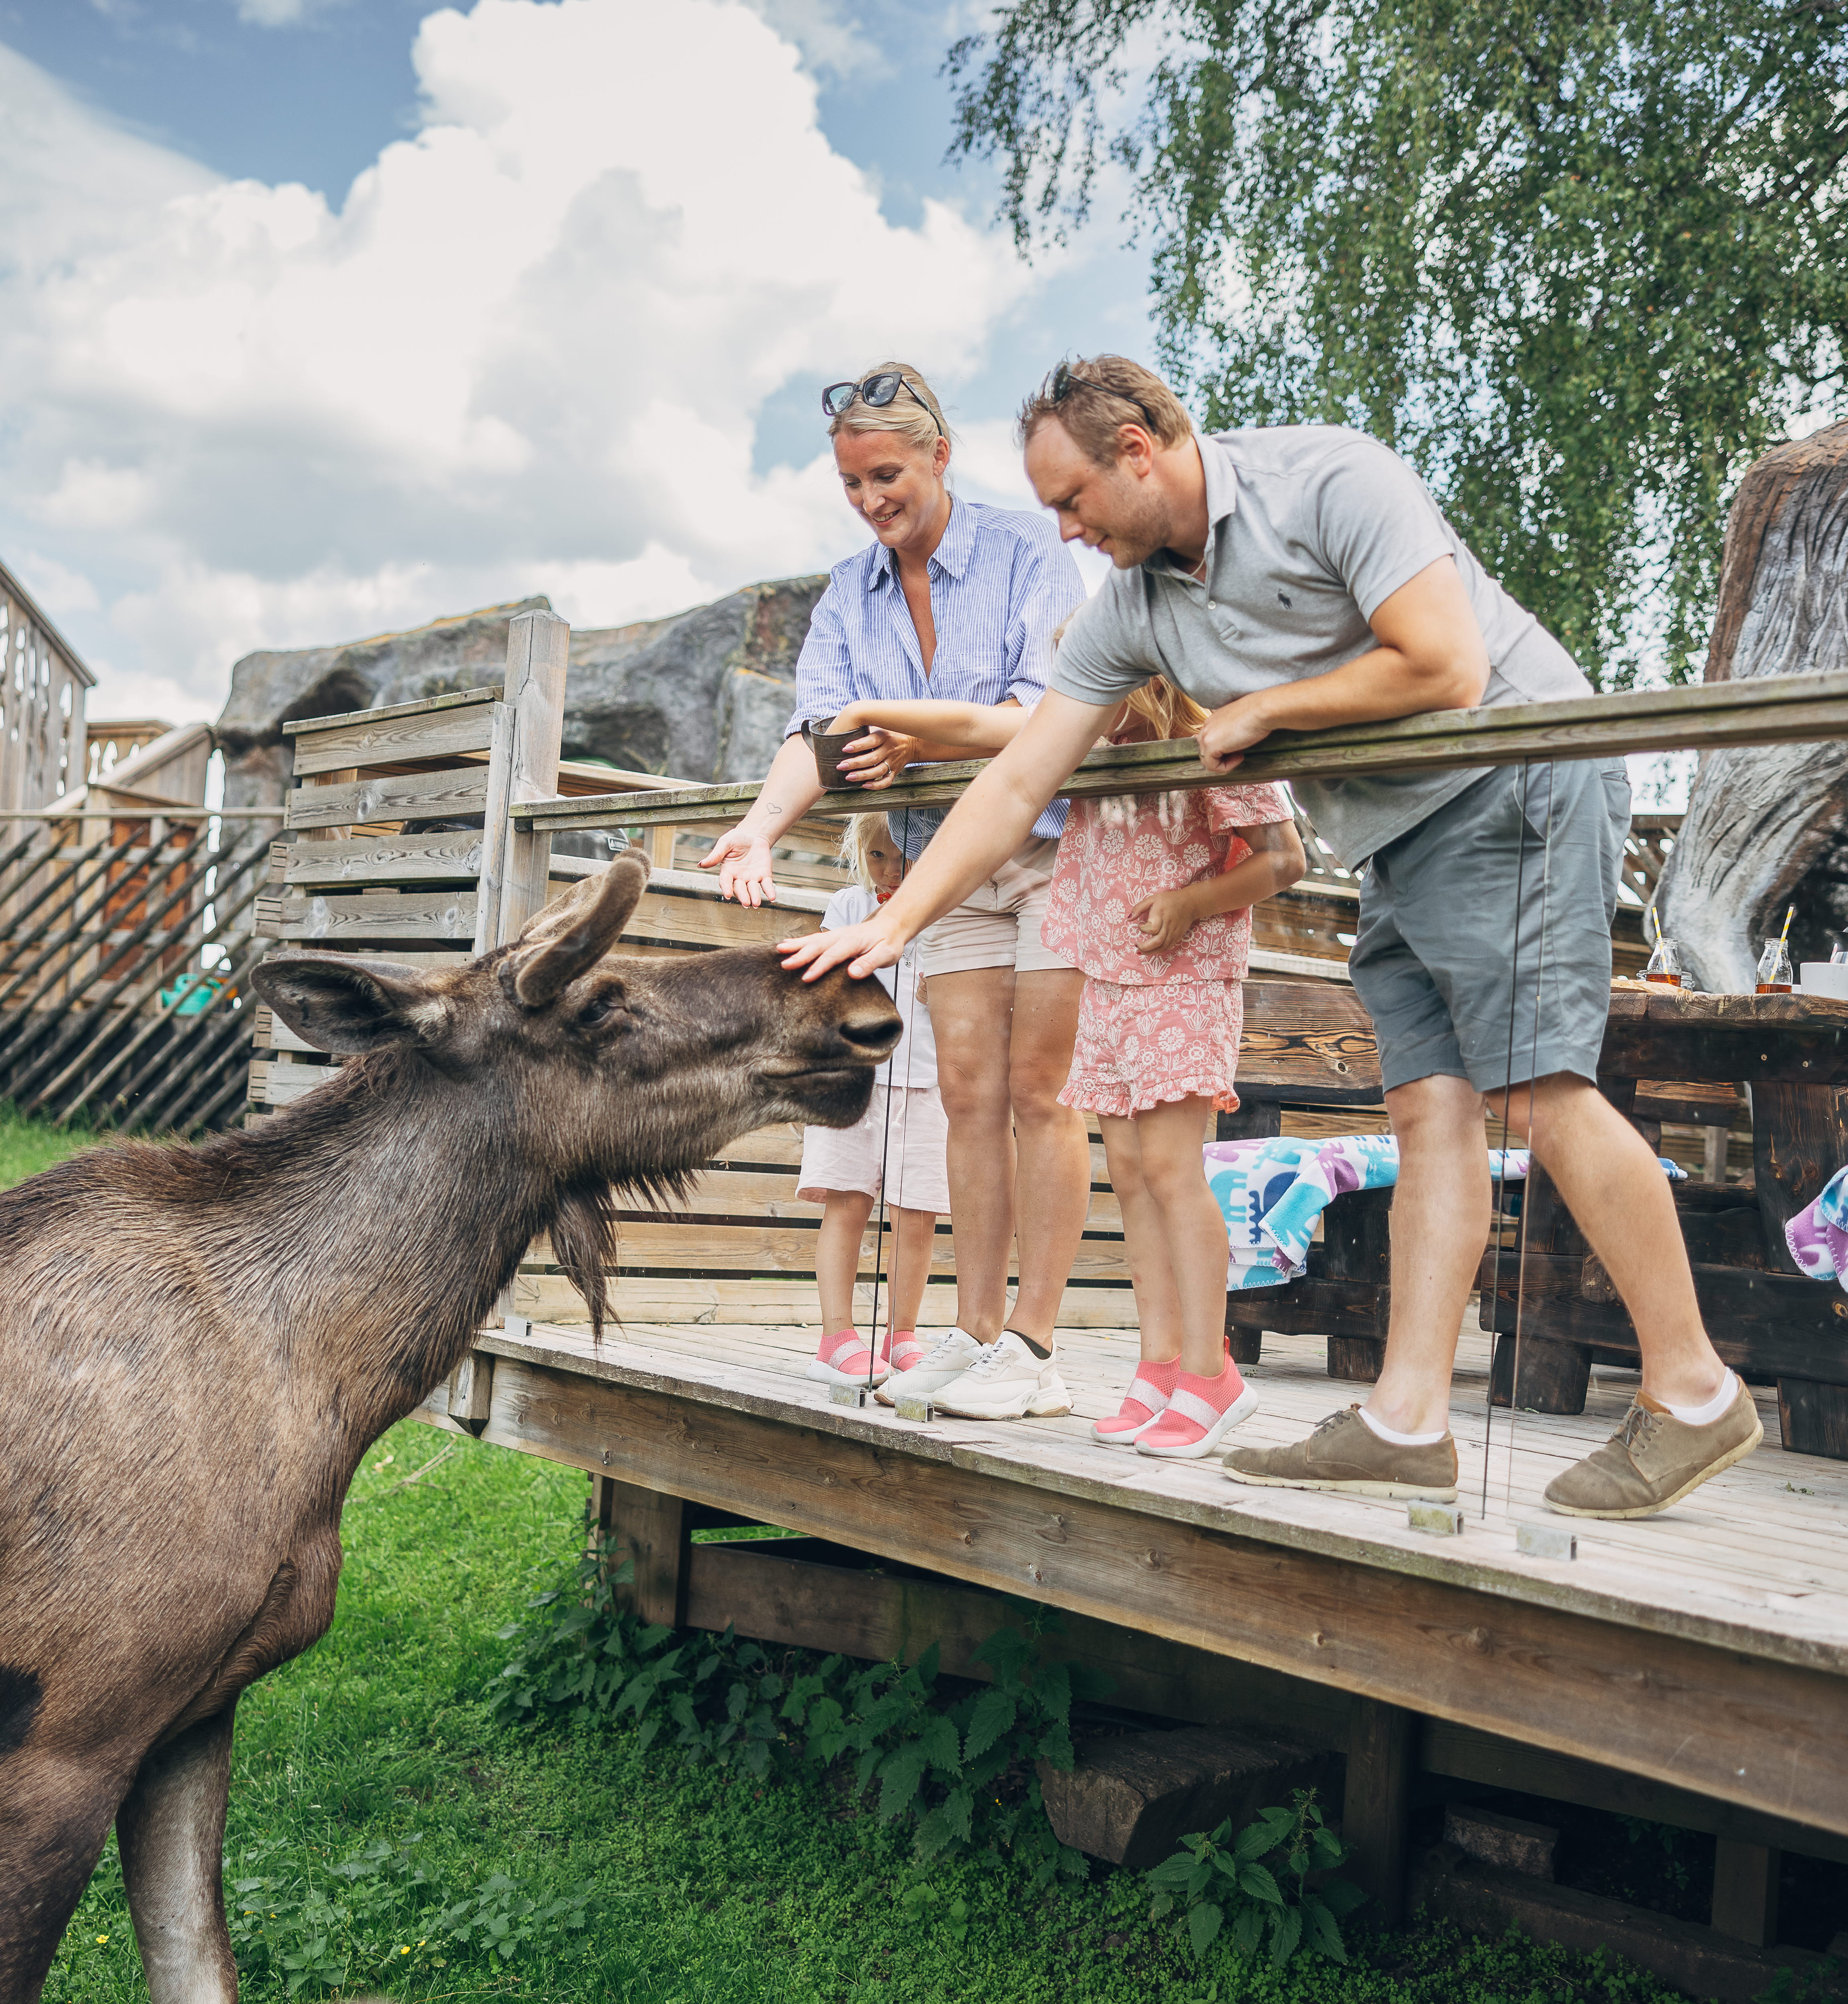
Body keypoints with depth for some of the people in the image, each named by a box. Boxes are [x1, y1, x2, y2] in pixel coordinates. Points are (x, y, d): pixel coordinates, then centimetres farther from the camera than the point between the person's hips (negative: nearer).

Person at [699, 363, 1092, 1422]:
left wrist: (927, 737, -33)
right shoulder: (849, 597, 6)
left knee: (1038, 1088, -7)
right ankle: (977, 1331, 8)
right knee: (969, 1094, 2)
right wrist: (764, 823, -26)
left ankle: (1035, 1344, -2)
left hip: (1056, 843, -5)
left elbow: (1049, 706, -19)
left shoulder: (1027, 547, -9)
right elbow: (819, 730, -7)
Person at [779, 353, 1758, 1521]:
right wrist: (894, 923, 0)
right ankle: (1408, 1422, -2)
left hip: (1519, 784, -7)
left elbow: (1445, 671, -21)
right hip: (1401, 836, 7)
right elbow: (1019, 782, 6)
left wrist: (1261, 709, -10)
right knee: (1431, 1104, -1)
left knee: (1541, 1091, -15)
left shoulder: (1331, 480, -14)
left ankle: (1694, 1395, -4)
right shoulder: (1133, 607, 6)